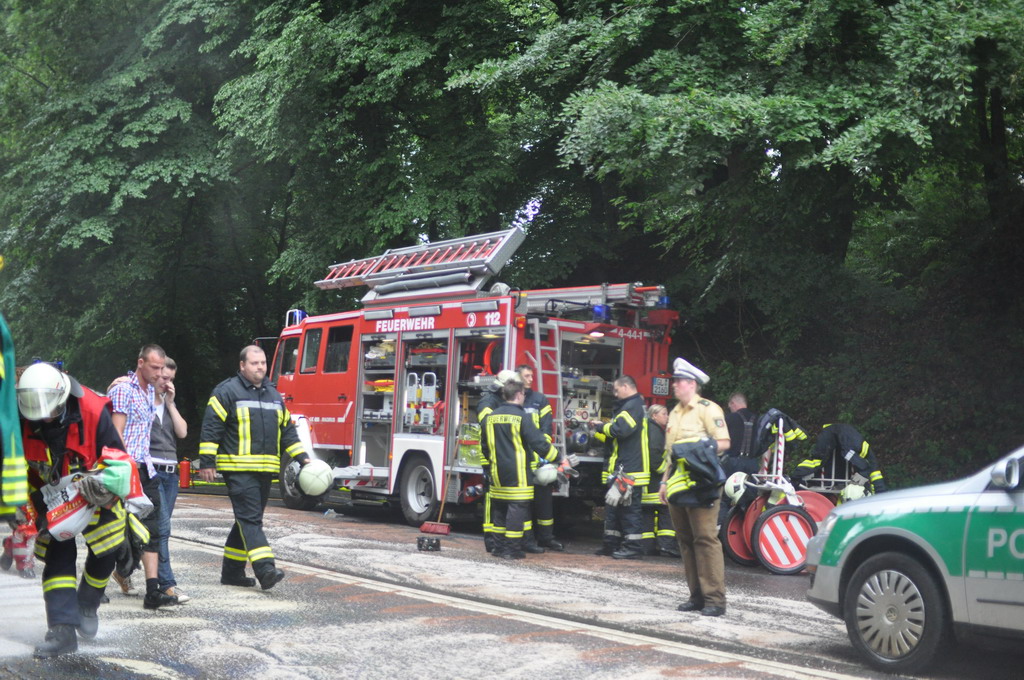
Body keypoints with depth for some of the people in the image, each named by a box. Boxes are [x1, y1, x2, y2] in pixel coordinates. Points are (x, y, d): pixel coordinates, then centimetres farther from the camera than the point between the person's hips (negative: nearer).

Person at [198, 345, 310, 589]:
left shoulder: (273, 395, 18)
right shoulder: (227, 392, -3)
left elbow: (287, 430, 23)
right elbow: (211, 428, -7)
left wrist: (302, 457, 14)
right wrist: (207, 462, -12)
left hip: (265, 469, 7)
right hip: (238, 468, -7)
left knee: (248, 520, 11)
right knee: (250, 518, -14)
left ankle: (232, 571, 19)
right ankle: (265, 569, -24)